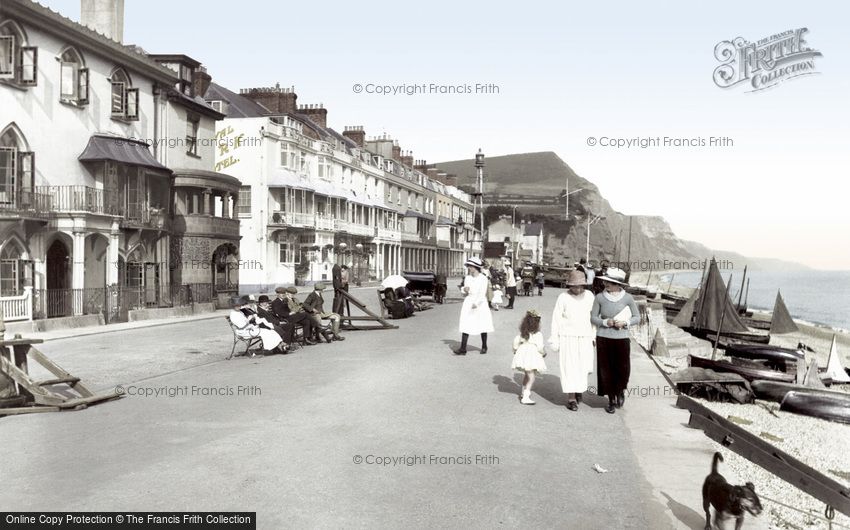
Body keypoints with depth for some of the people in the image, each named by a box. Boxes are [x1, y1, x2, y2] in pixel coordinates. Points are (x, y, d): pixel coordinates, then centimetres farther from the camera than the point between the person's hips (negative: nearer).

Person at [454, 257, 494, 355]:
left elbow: (482, 293, -17)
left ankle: (484, 347, 25)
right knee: (465, 326, -2)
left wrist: (476, 303, -28)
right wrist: (464, 289, -6)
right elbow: (463, 289, 18)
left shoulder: (483, 278, -10)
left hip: (480, 304, -5)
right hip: (468, 303, 5)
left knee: (483, 327, 8)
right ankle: (463, 349, -3)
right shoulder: (467, 278, 8)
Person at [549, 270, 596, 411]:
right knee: (569, 367, -3)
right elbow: (556, 319, -3)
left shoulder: (589, 296, 1)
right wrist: (554, 340, -4)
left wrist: (594, 335, 9)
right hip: (567, 337, -3)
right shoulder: (563, 298, -7)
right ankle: (571, 398, 2)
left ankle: (579, 389, 33)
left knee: (583, 366, 7)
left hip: (584, 337, 3)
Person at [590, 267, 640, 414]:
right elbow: (593, 317, 3)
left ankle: (620, 391, 31)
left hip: (621, 338, -1)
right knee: (606, 370, 5)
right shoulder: (600, 297, -4)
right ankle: (611, 400, 22)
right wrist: (606, 322, -15)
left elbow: (637, 317, 4)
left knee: (623, 369, -2)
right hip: (603, 338, 1)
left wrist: (625, 322, -14)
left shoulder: (627, 298, -5)